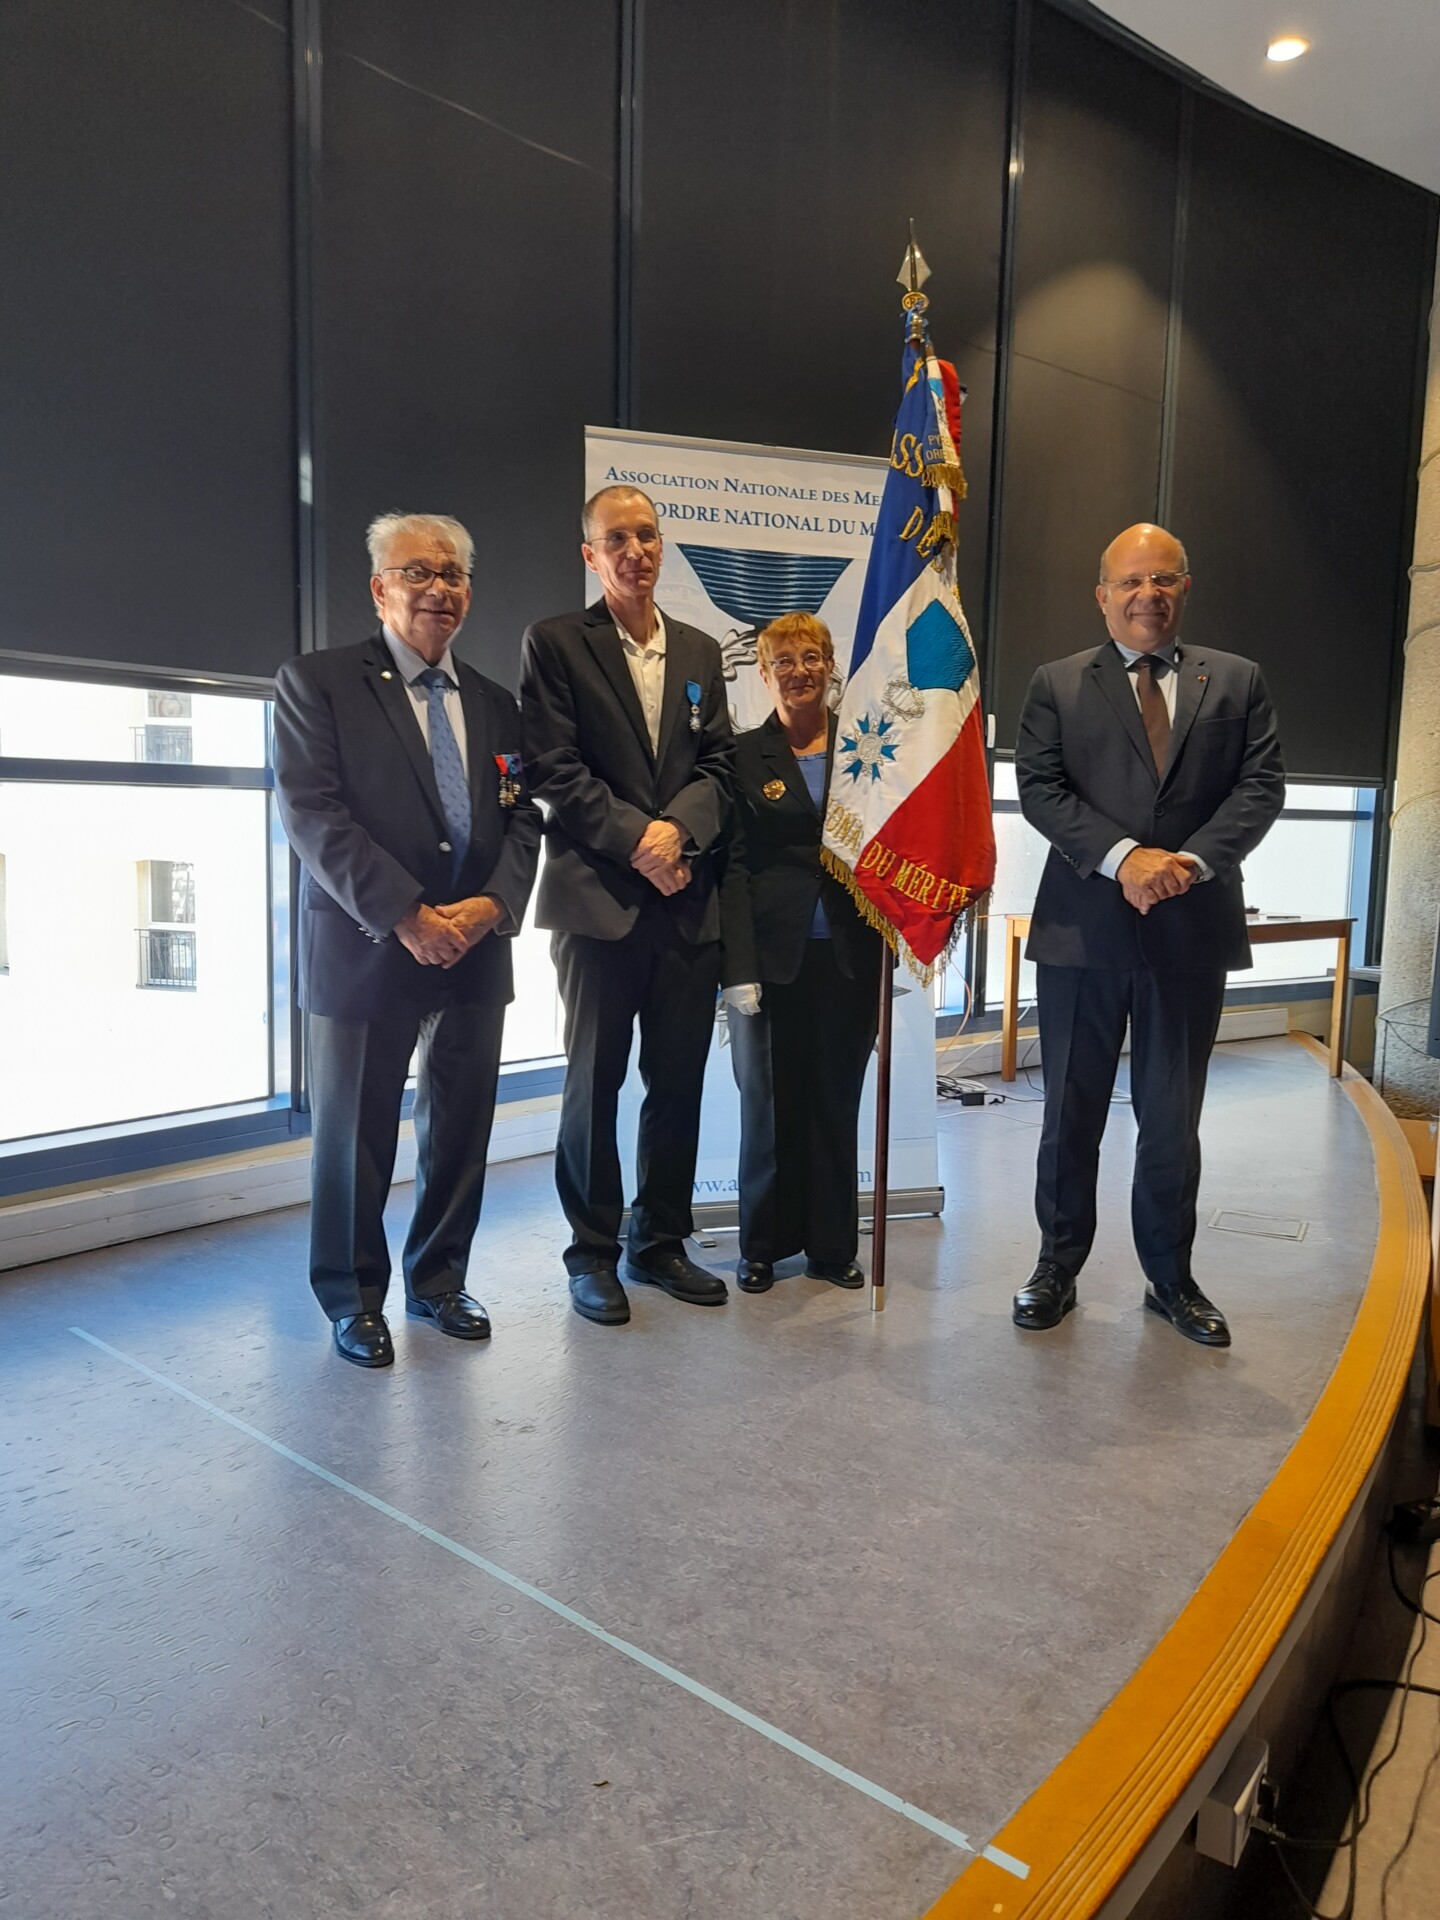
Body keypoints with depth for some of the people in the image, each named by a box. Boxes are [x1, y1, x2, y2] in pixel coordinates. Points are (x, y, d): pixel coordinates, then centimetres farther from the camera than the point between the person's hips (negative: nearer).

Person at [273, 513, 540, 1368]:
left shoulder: (496, 704, 14)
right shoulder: (317, 682, -1)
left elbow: (523, 819, 9)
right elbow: (313, 813, -11)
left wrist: (491, 905, -10)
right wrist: (407, 916, -18)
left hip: (476, 948, 5)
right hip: (367, 947, -4)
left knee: (461, 1128, 11)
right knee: (356, 1131, 6)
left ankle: (439, 1281, 29)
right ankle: (354, 1299, 24)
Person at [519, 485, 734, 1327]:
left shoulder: (700, 651, 16)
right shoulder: (556, 643, 2)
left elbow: (718, 766, 9)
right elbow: (554, 769, -7)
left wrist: (676, 830, -10)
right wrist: (636, 839, -14)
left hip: (688, 900, 4)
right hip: (600, 898, -4)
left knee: (679, 1082, 9)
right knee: (596, 1079, 4)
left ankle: (660, 1242, 24)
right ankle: (593, 1254, 17)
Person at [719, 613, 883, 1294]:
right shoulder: (744, 754, 3)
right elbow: (732, 867, -3)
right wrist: (739, 968, -10)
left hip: (848, 955, 2)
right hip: (773, 955, -1)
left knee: (837, 1103, 9)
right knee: (769, 1103, 6)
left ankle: (832, 1245, 23)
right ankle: (762, 1246, 22)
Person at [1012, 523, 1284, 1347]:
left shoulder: (1237, 681, 9)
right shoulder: (1058, 685, 5)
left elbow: (1262, 786, 0)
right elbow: (1039, 789, -5)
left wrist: (1191, 859, -17)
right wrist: (1121, 856, -18)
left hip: (1193, 930, 1)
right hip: (1083, 929, -1)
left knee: (1174, 1118, 11)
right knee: (1072, 1113, 9)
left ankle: (1171, 1277, 27)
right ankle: (1059, 1268, 24)